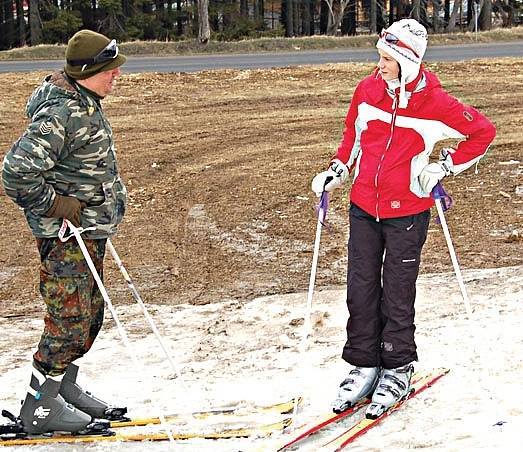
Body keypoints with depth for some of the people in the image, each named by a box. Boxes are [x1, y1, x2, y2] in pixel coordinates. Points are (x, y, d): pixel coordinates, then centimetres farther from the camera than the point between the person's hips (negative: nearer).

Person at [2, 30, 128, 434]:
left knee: (90, 314, 17)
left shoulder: (86, 104, 10)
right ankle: (39, 408, 5)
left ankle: (62, 387, 31)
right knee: (70, 319, -5)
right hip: (65, 235, -10)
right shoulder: (62, 114, -23)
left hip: (89, 232, 10)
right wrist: (56, 205, -19)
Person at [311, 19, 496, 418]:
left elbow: (483, 132, -1)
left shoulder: (434, 103, -13)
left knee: (397, 296, 5)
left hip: (407, 213, -4)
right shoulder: (368, 89, -1)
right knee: (360, 290, 8)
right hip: (363, 207, 4)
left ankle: (397, 370, 21)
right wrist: (337, 171, 9)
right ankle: (364, 366, 21)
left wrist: (446, 167, -5)